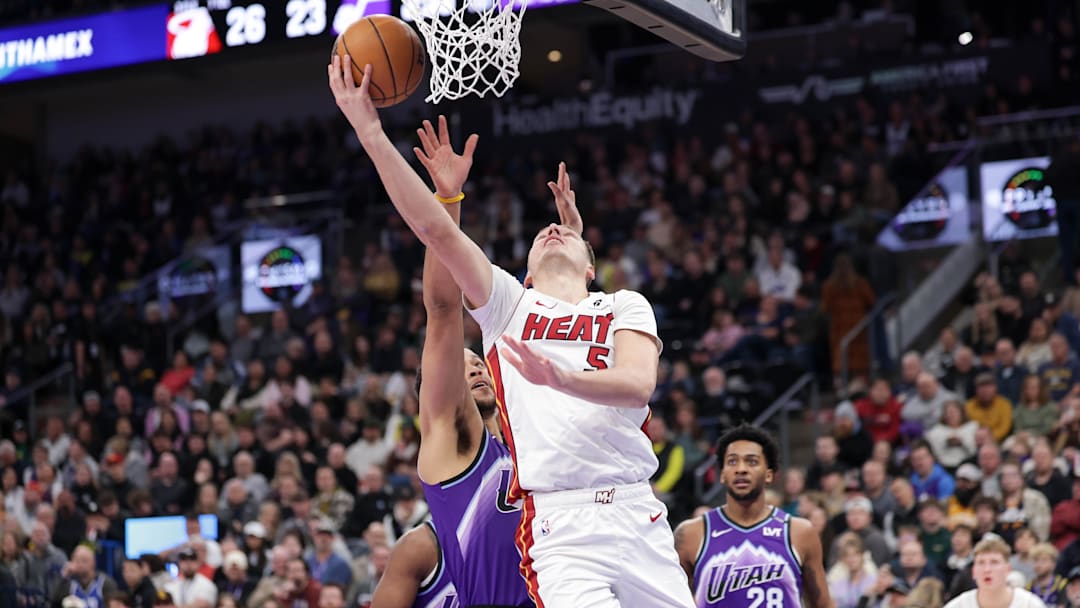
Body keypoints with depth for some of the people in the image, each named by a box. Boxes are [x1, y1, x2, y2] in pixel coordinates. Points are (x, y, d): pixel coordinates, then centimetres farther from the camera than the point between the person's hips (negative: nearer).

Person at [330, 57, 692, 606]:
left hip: (637, 515, 2)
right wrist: (369, 131, -2)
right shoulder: (508, 303, 15)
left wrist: (562, 378, -26)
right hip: (559, 526, -2)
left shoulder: (625, 307, 14)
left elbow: (639, 385, -7)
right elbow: (435, 229, 4)